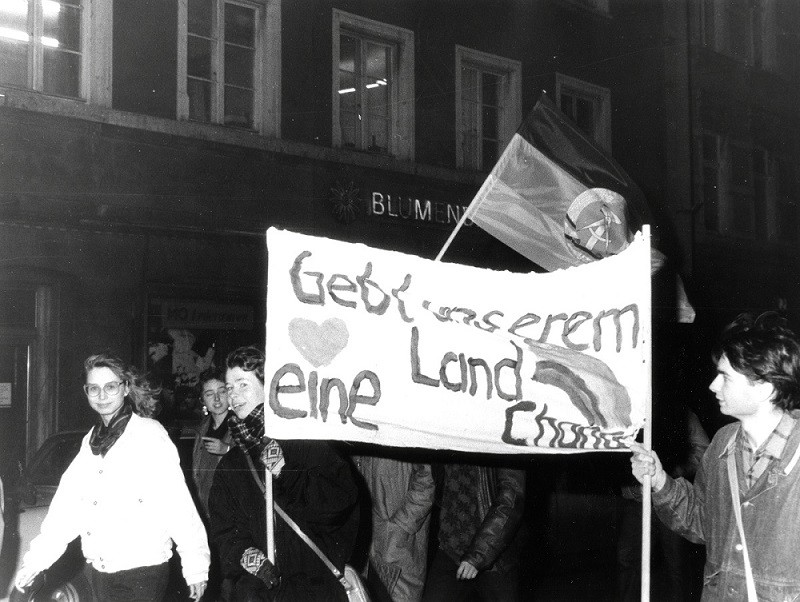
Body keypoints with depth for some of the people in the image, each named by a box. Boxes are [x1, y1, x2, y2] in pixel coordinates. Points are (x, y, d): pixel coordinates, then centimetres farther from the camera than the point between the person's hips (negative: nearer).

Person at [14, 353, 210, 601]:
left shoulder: (151, 435, -8)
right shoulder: (90, 441, 12)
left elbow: (179, 505, -13)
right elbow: (67, 503, 8)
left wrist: (196, 568, -16)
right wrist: (36, 558, 1)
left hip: (141, 573, -6)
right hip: (97, 570, 6)